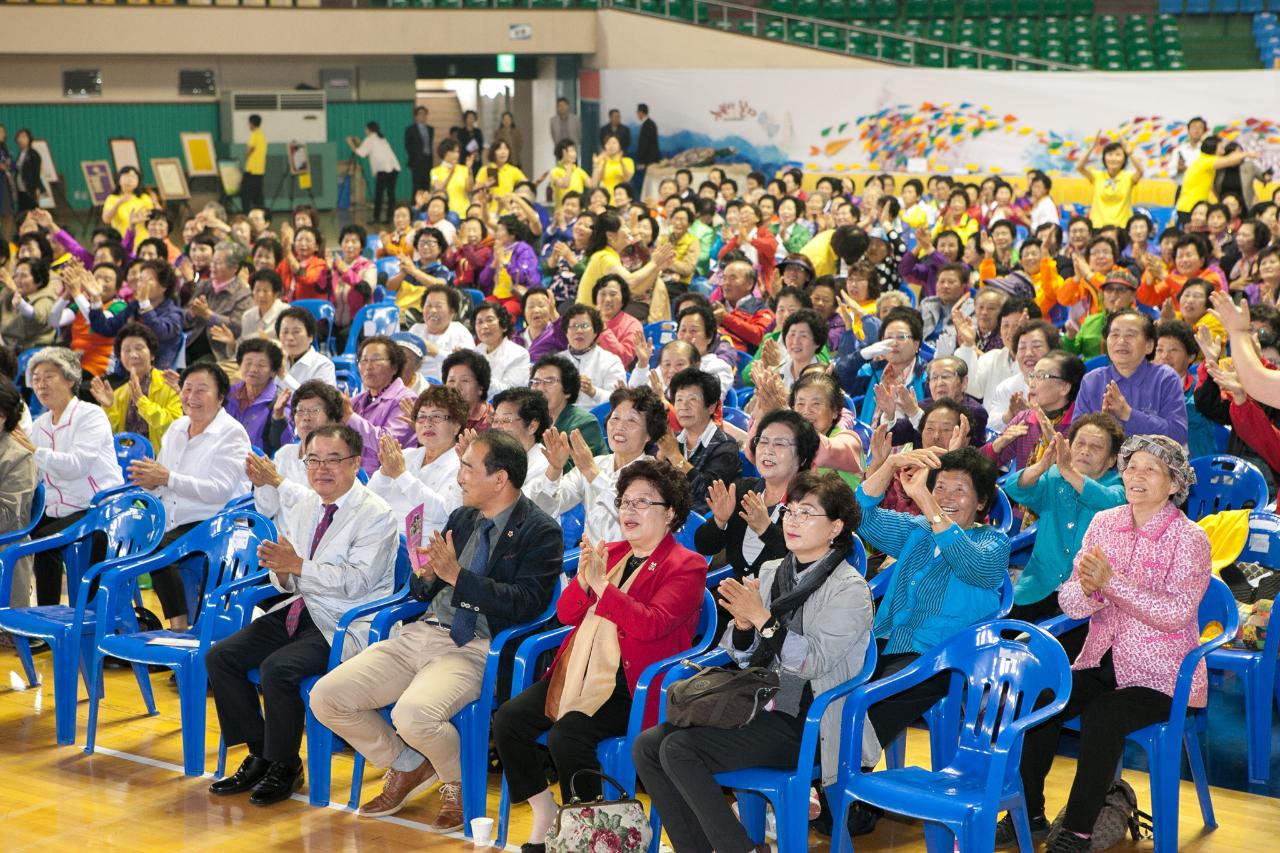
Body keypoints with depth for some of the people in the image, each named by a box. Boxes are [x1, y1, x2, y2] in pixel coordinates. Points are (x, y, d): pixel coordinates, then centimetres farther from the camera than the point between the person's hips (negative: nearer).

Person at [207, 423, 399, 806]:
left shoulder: (377, 516, -10)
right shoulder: (302, 509, 14)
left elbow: (356, 581, -20)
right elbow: (287, 583, 17)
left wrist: (298, 565, -23)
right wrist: (280, 570, -7)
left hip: (345, 626, -8)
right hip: (300, 610, 8)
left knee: (277, 668, -29)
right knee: (220, 656, -5)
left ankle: (285, 766, -7)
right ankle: (259, 755, 6)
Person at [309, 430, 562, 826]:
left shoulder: (540, 532, -4)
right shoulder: (462, 518, 18)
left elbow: (527, 603, -16)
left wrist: (457, 575, -18)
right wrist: (424, 574, -3)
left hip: (475, 648, -7)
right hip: (422, 633, 7)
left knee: (413, 714, -35)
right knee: (326, 696, -7)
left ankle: (458, 783, -1)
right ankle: (406, 765, 15)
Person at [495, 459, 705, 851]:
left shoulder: (686, 566, -3)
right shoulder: (610, 553, 18)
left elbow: (651, 624, -18)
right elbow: (566, 614, 13)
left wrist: (601, 585, -22)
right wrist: (583, 579, -6)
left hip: (631, 683, -7)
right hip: (580, 671, 7)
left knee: (567, 737, -28)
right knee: (508, 718, -11)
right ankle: (544, 818, 4)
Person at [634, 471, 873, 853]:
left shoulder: (849, 589, -7)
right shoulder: (770, 572, 13)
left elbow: (815, 660, -18)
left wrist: (762, 618, -17)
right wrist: (743, 626, -6)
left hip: (803, 724, -7)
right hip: (757, 706, 8)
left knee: (679, 750, -23)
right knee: (647, 746, -10)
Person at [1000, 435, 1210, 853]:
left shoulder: (1189, 538, -8)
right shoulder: (1104, 523, 5)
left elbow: (1175, 613, -20)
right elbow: (1069, 603, 2)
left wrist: (1112, 580, -28)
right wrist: (1086, 587, -22)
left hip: (1160, 674, -5)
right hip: (1102, 661, 5)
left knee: (1101, 716, -29)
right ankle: (1029, 813, -3)